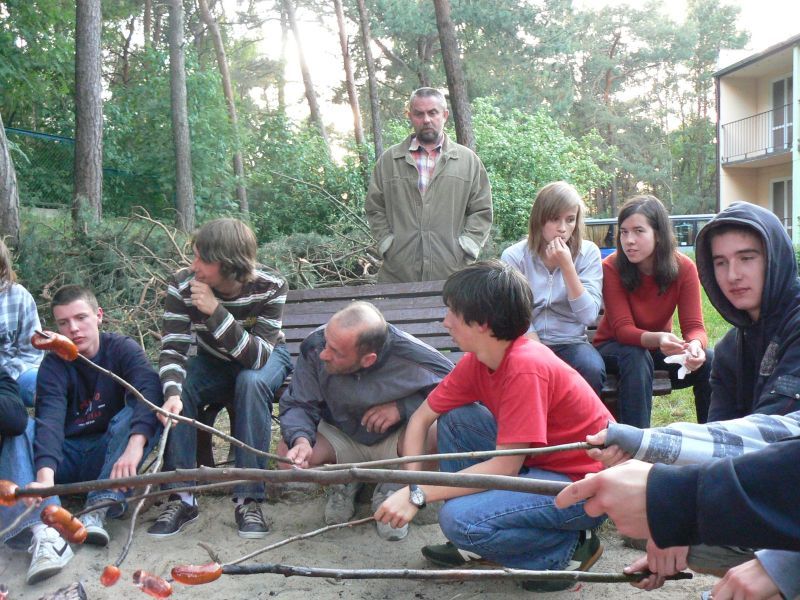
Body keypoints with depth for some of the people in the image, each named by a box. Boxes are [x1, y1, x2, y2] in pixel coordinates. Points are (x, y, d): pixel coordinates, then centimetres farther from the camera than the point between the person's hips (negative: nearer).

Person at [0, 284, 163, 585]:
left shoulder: (123, 349, -8)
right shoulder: (54, 365, -7)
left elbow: (149, 392, -28)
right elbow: (50, 421, -26)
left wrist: (134, 447, -47)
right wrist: (44, 477, -45)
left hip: (109, 456, -1)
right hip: (66, 458, 1)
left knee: (136, 414, -28)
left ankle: (97, 510, -36)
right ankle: (45, 531, -46)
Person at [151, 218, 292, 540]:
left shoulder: (270, 287, -30)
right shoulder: (182, 286, -24)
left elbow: (257, 358, -36)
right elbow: (172, 350, -25)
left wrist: (216, 310, -45)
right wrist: (172, 393, -45)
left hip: (265, 357, -2)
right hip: (213, 361, 2)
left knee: (251, 382, -36)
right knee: (179, 390, -28)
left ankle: (249, 498, -29)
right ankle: (182, 495, -19)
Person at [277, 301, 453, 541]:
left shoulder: (409, 355, -29)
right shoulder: (314, 348, -23)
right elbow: (297, 405, -14)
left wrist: (403, 408, -29)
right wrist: (301, 440, -36)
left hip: (395, 438, -2)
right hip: (340, 438, 2)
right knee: (287, 454, -25)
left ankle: (393, 489, 0)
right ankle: (344, 482, 10)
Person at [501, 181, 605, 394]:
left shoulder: (588, 253, 0)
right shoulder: (514, 256, -3)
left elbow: (588, 316, -11)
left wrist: (567, 266, -18)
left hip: (570, 343, 2)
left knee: (592, 368, -30)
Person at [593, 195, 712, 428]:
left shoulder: (684, 268, -15)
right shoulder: (611, 267, -21)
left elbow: (694, 326, -19)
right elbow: (623, 330, -26)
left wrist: (695, 345, -44)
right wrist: (658, 338, -47)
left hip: (659, 347, 3)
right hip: (615, 347, -2)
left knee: (709, 361, -23)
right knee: (637, 358, -36)